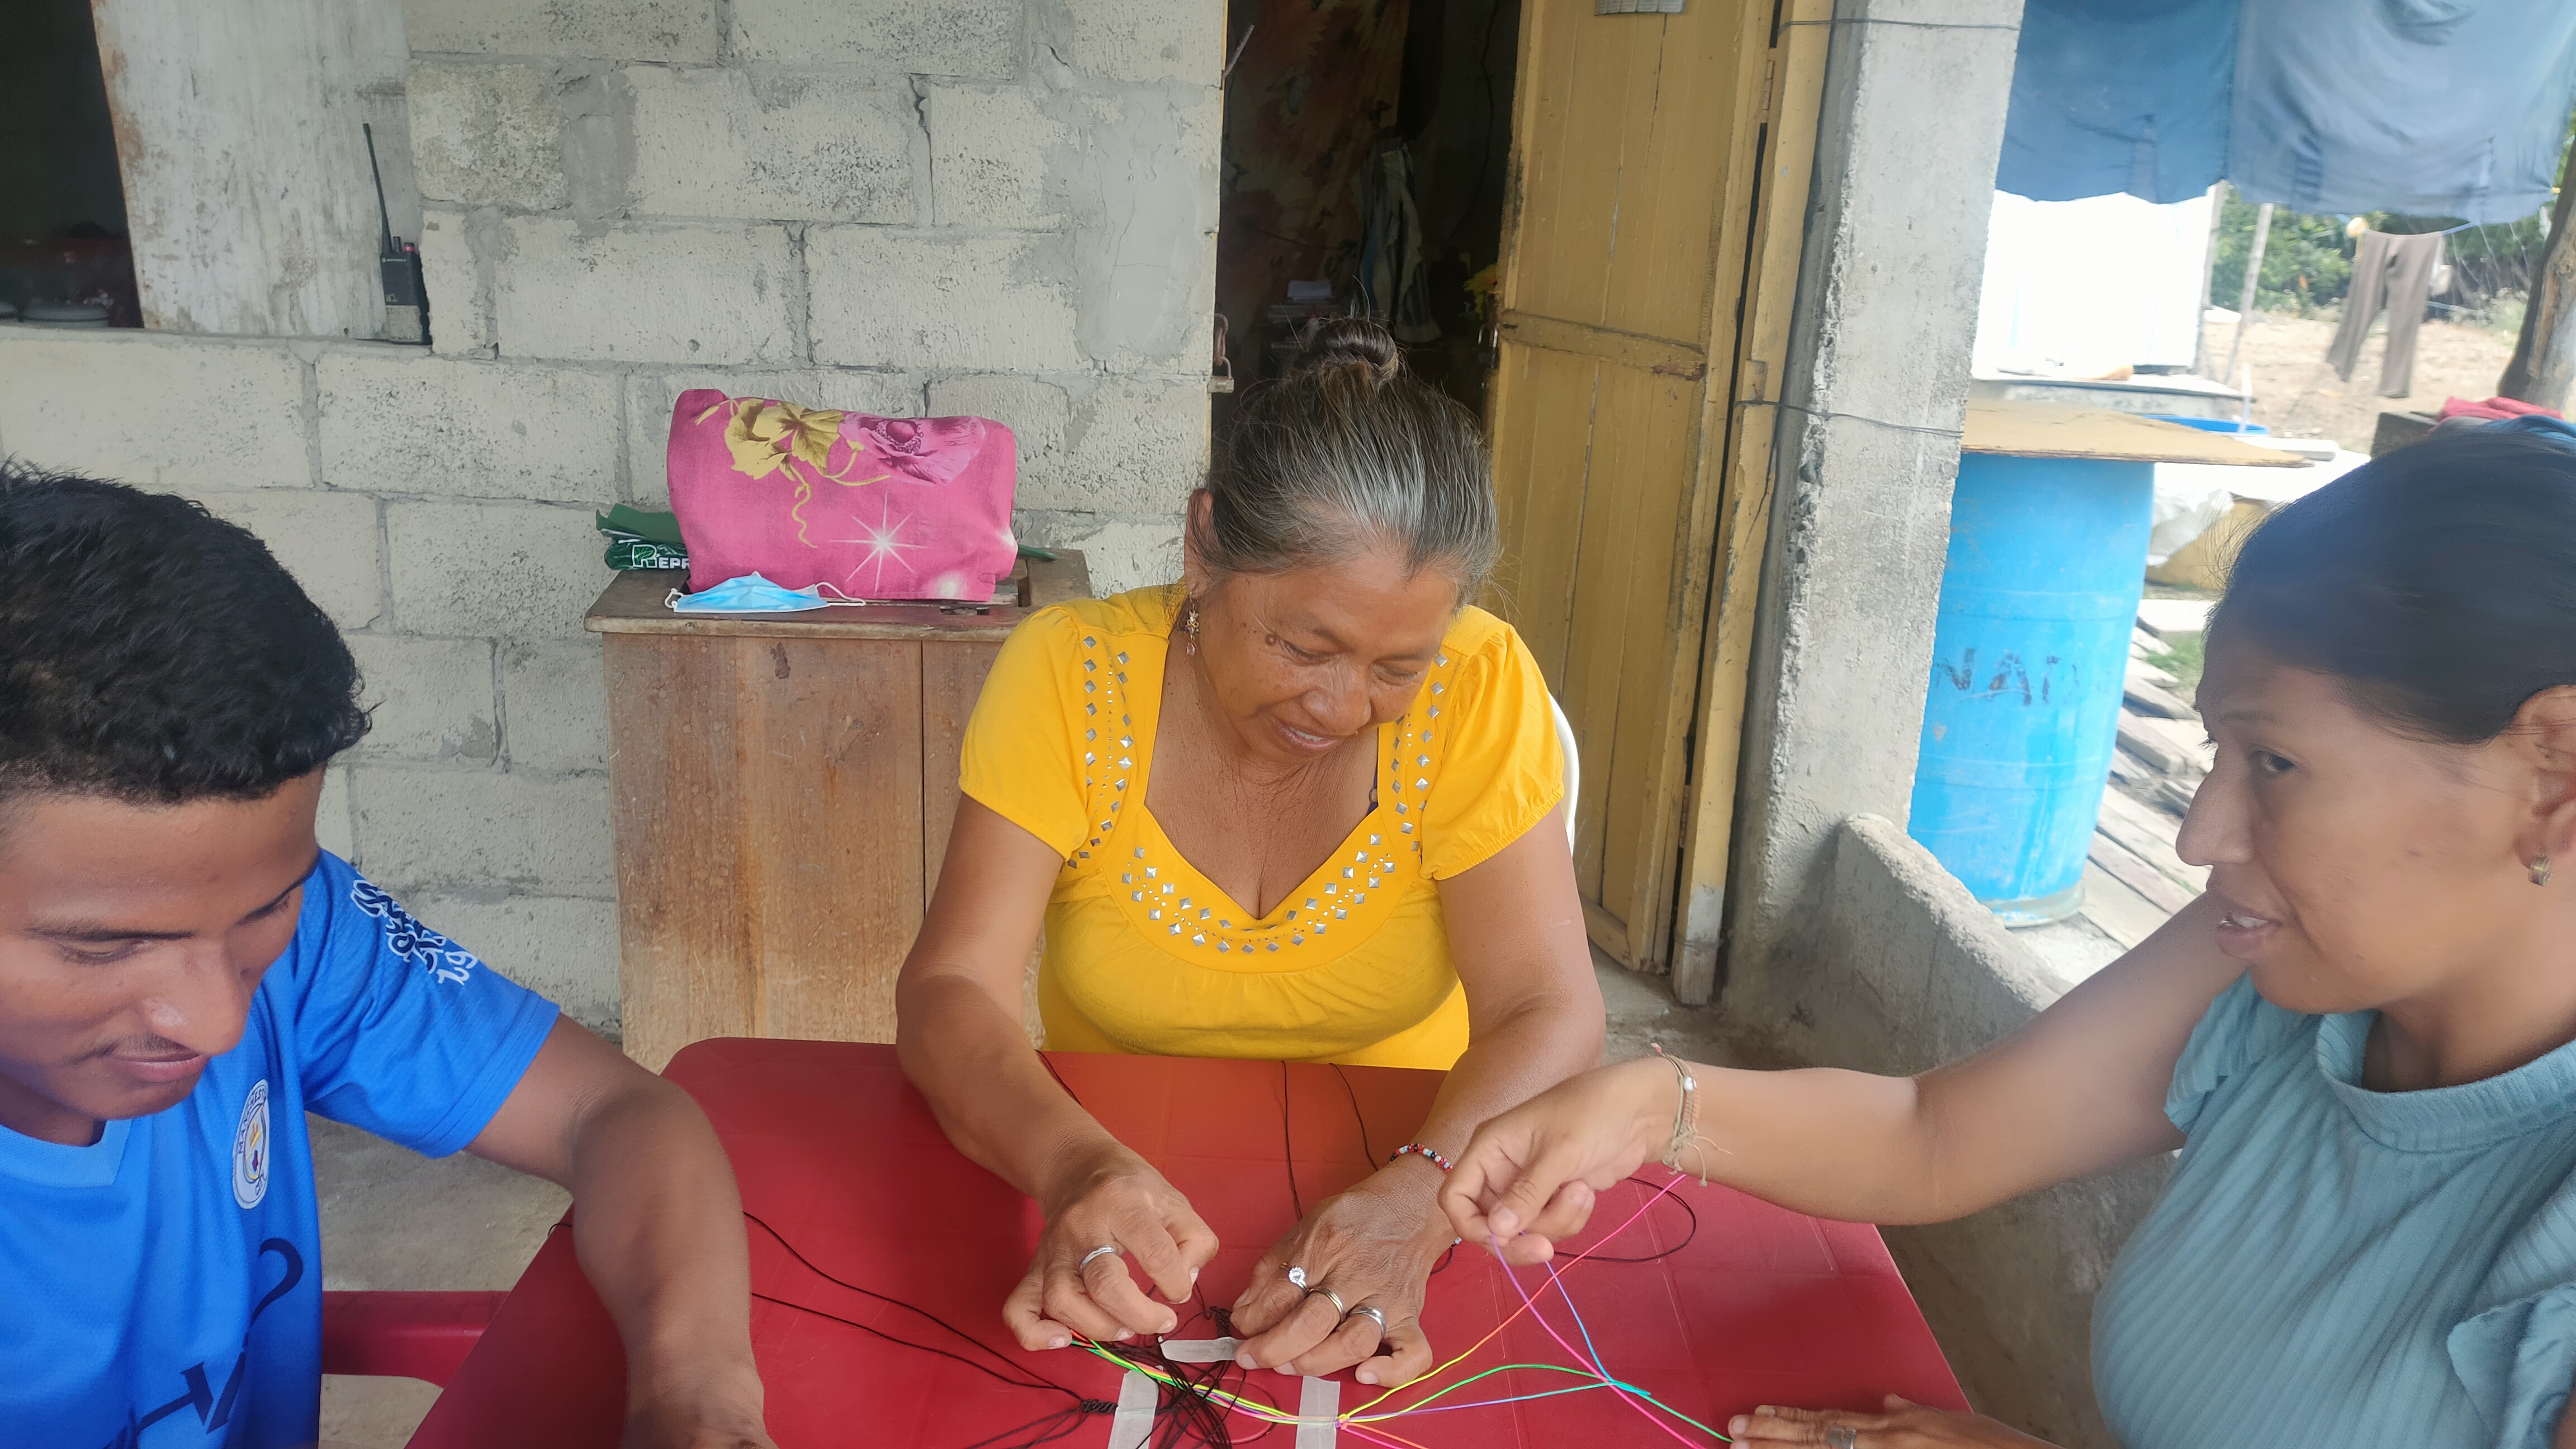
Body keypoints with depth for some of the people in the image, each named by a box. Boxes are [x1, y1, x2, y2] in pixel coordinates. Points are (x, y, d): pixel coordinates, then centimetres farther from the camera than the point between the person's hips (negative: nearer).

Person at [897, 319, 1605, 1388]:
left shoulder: (1477, 688, -14)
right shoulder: (1070, 672, -14)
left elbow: (1549, 1017, -16)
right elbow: (950, 991, -16)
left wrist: (1416, 1203, -35)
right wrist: (1075, 1162, -36)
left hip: (1388, 1161, 1)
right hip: (1120, 1185, 0)